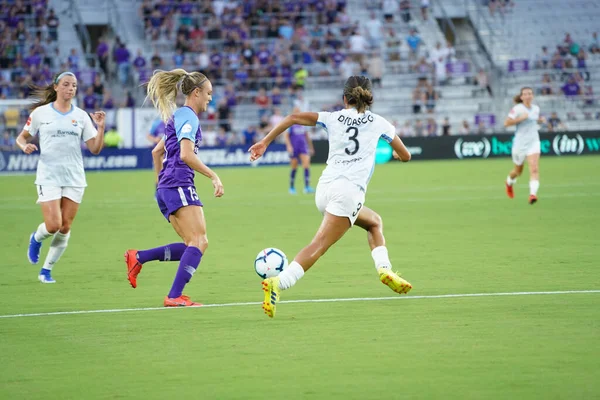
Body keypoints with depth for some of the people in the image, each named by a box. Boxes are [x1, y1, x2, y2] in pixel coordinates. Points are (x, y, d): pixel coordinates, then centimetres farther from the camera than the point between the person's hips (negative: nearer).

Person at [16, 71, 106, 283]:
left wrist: (100, 127, -11)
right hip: (48, 176, -3)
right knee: (53, 225, -14)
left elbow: (95, 148, 4)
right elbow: (21, 137, 10)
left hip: (74, 178, 3)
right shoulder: (40, 113, 0)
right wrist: (25, 146, -12)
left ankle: (46, 270, 17)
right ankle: (36, 239, 22)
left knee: (65, 228, 1)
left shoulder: (81, 116, 6)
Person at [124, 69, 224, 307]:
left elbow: (157, 152, 31)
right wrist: (213, 176, -17)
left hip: (167, 189, 10)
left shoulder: (178, 116, 23)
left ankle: (137, 258, 2)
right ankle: (175, 297, -24)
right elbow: (186, 155, -20)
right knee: (199, 241, -16)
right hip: (179, 187, -10)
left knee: (192, 247, 6)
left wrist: (161, 183, 34)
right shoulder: (188, 116, -7)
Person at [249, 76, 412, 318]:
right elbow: (405, 156, 24)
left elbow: (293, 118, 3)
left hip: (324, 189, 5)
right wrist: (394, 152, 47)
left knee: (374, 222, 27)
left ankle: (384, 269, 10)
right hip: (348, 191, -5)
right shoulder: (379, 123, 13)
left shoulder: (334, 118, 15)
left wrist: (265, 142, 8)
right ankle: (278, 284, -32)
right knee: (320, 245, -15)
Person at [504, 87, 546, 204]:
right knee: (518, 171, 16)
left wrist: (541, 120, 4)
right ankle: (509, 182, 50)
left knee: (534, 169, -18)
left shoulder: (536, 108, 6)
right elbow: (506, 123, -14)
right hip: (520, 143, -3)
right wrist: (520, 118, -24)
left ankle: (532, 194, -28)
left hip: (533, 142, 3)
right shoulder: (517, 109, -10)